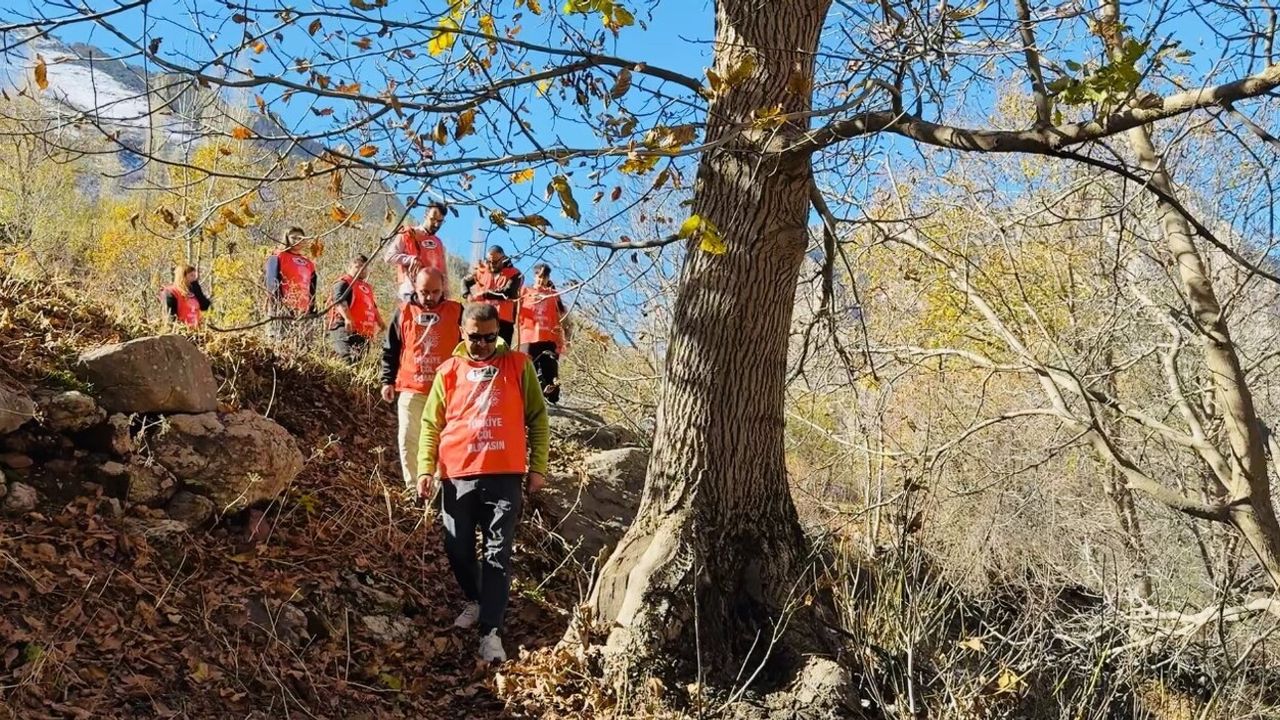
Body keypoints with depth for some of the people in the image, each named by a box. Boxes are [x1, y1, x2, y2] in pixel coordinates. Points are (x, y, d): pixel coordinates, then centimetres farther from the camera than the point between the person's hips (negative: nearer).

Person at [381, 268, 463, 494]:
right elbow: (390, 350, 11)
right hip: (411, 390, 1)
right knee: (409, 439, 2)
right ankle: (413, 486, 11)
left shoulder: (456, 311, 2)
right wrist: (387, 380, 6)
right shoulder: (403, 313, 6)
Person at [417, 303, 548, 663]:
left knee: (498, 553, -4)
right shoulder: (448, 371, 8)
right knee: (457, 549, 8)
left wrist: (538, 466, 2)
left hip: (504, 475, -2)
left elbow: (537, 417, 7)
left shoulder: (518, 364, 4)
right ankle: (477, 601, 34)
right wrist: (427, 467, -2)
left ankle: (491, 631, -2)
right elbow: (431, 423, 10)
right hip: (458, 475, 2)